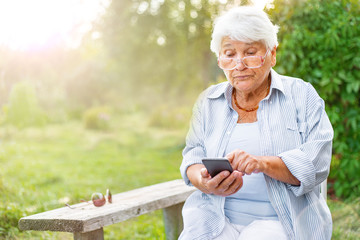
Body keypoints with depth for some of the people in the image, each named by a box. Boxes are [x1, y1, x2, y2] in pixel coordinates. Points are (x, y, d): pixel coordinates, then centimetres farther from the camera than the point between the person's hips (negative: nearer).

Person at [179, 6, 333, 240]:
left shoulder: (301, 95, 5)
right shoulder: (208, 101, 14)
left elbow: (317, 161, -6)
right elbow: (193, 155, 8)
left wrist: (264, 163, -23)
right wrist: (204, 182, -16)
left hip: (280, 219, -2)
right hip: (217, 217, 3)